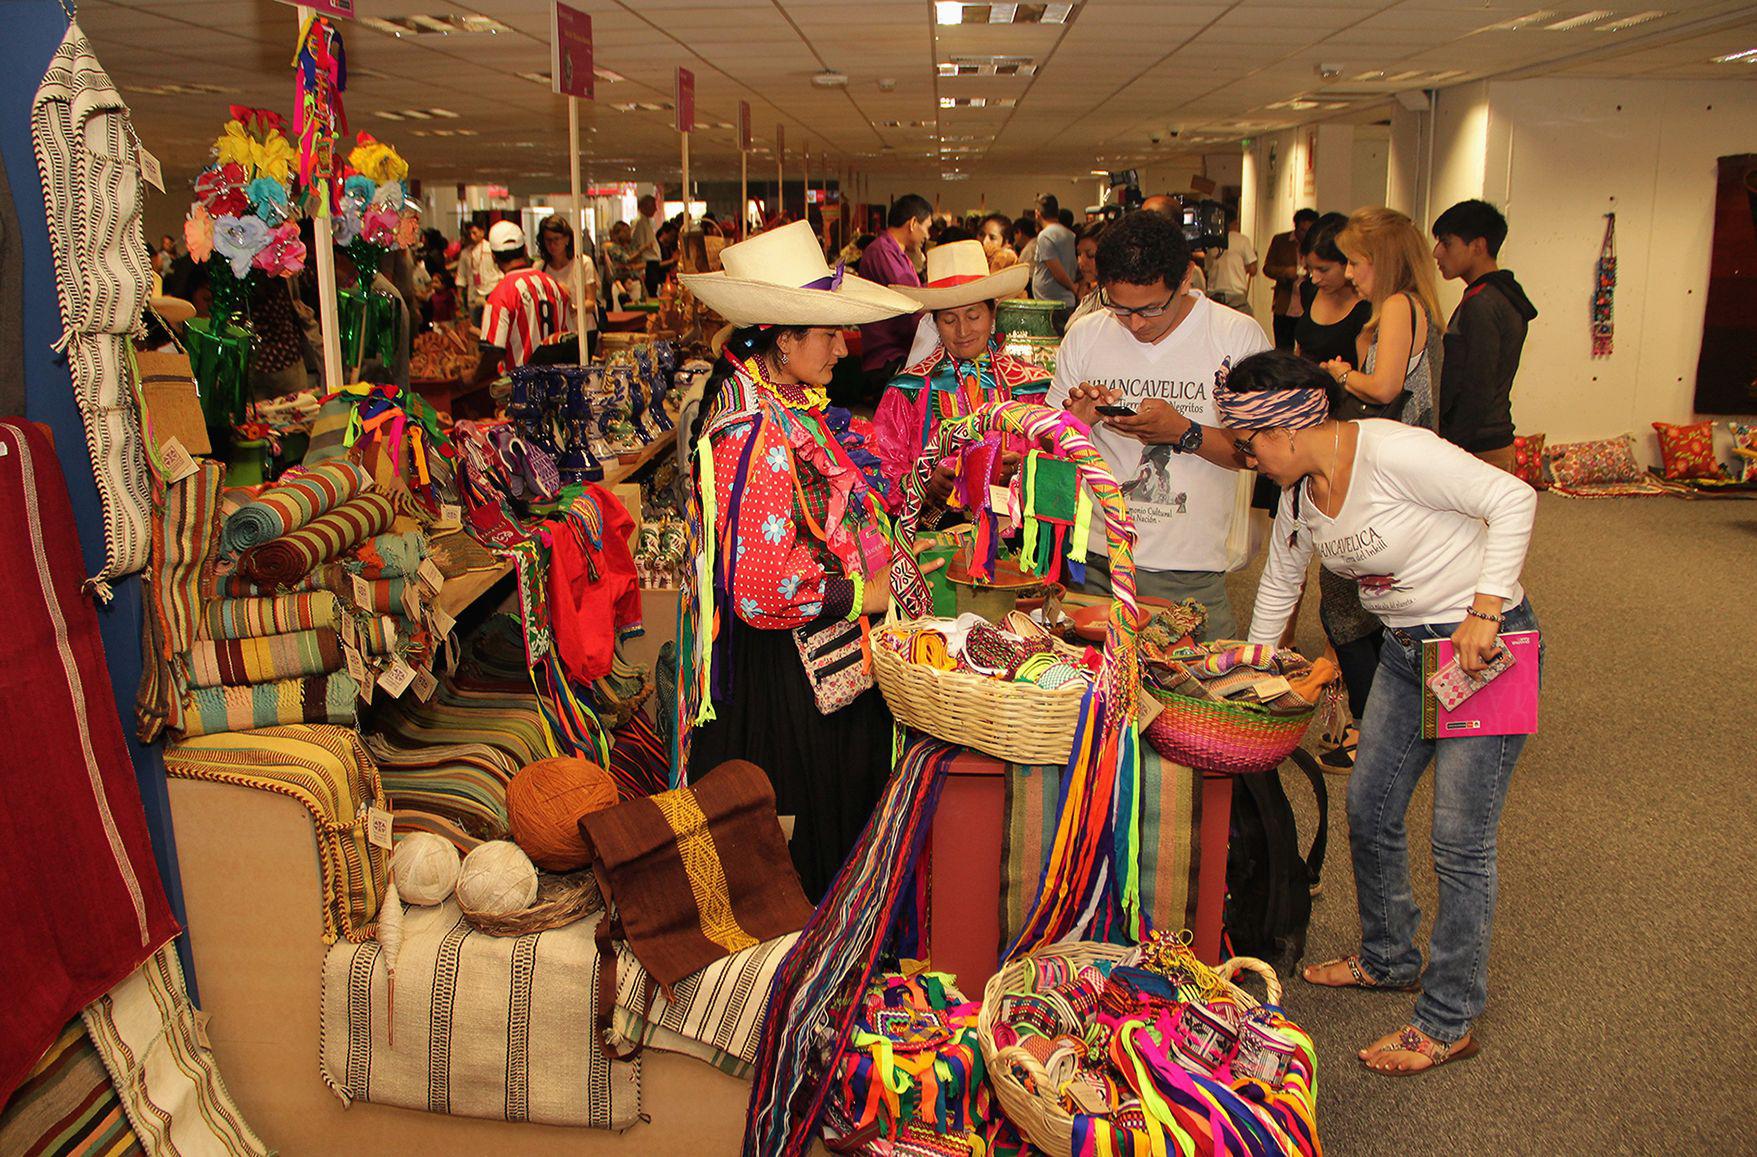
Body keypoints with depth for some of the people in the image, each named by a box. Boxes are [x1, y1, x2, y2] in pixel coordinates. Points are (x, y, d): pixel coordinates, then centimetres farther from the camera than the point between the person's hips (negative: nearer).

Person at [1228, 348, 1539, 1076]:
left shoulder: (1393, 454, -23)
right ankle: (1389, 960, 37)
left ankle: (1447, 1022, 10)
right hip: (1406, 648, 9)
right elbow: (1280, 581, 19)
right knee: (1369, 811, 15)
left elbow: (1513, 499, -22)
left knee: (1459, 839, -4)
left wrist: (1484, 612, -25)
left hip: (1485, 644, -8)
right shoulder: (1299, 491, 4)